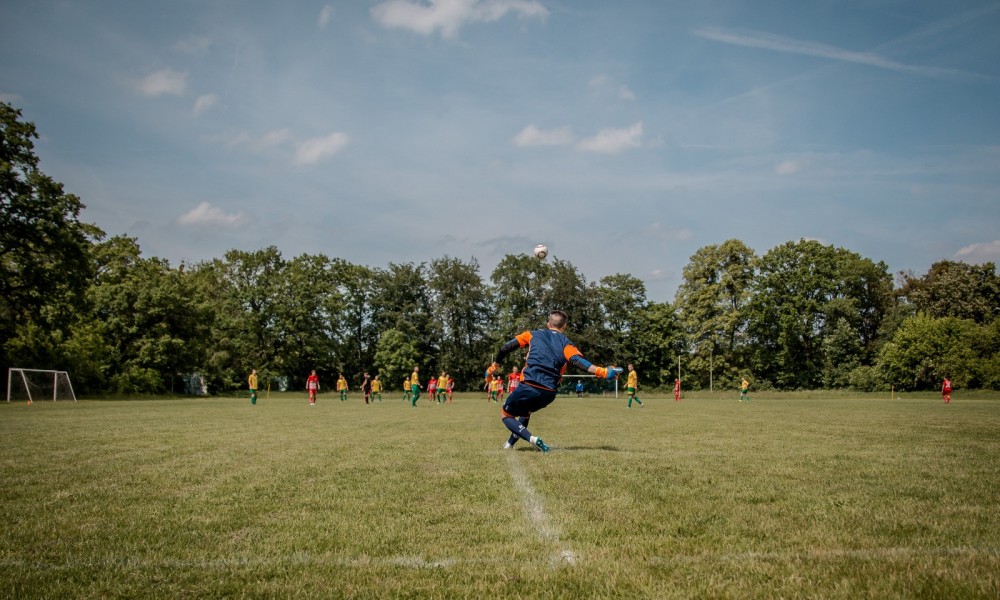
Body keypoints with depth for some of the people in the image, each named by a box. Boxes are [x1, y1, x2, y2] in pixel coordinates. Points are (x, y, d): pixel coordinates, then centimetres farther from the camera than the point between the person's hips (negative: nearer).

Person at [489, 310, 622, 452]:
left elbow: (506, 348, 16)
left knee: (505, 414, 16)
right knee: (525, 411, 35)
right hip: (549, 393, 3)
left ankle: (532, 439, -7)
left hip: (528, 387, -3)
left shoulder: (533, 334, 15)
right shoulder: (565, 343, 11)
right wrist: (603, 372, -18)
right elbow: (578, 361, -10)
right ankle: (511, 443, 31)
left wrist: (495, 365, 31)